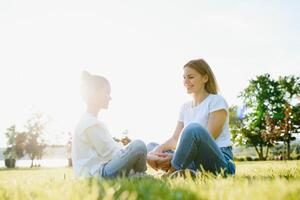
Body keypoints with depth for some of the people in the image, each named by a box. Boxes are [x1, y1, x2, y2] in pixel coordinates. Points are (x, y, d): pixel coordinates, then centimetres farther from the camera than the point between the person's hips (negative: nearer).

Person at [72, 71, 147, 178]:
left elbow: (108, 148, 16)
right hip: (98, 173, -11)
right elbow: (109, 152, -16)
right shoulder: (92, 123, -14)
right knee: (139, 145, -22)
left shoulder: (87, 121, 18)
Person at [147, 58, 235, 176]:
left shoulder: (216, 101, -3)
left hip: (220, 163, -7)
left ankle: (171, 175, -20)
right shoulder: (185, 107, 17)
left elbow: (208, 138, -14)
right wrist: (157, 150, -18)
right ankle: (183, 174, -24)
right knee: (151, 147, 3)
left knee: (193, 128, -34)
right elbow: (175, 139, 5)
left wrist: (175, 157, -23)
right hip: (195, 163, 7)